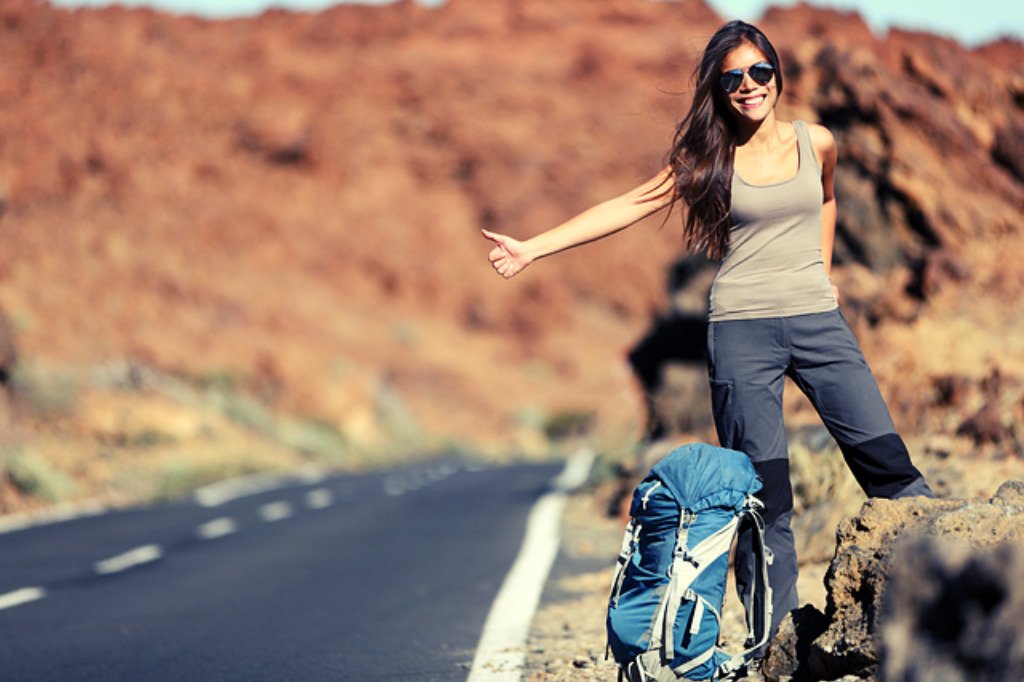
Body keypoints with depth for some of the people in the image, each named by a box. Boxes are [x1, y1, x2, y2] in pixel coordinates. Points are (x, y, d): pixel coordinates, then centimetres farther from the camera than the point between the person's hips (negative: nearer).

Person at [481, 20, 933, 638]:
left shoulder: (816, 142, 6)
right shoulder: (710, 158, 1)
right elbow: (627, 207, -2)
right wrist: (531, 248, -7)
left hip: (819, 323, 2)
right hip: (741, 332, -1)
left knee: (887, 460, -4)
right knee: (762, 488, -2)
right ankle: (779, 633, 3)